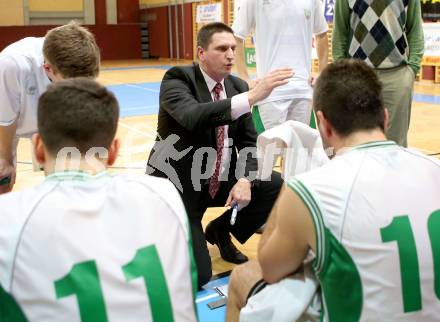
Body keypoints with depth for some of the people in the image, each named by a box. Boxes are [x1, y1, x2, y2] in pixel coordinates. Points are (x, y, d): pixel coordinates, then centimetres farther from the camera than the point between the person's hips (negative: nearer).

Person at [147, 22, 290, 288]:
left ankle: (221, 230, 13)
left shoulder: (238, 86, 4)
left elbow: (248, 141, 4)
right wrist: (253, 96, -43)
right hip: (179, 186, -6)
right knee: (197, 275, -16)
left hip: (222, 181, 7)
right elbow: (193, 116, -37)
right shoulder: (177, 79, -15)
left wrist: (244, 180, -15)